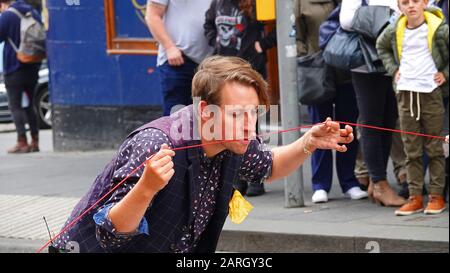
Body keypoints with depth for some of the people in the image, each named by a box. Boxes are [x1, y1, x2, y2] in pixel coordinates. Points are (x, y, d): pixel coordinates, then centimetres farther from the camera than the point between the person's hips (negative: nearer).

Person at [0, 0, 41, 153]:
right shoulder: (33, 12, 11)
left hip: (14, 67, -7)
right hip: (33, 67, 7)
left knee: (15, 106, -2)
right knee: (29, 105, 15)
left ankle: (22, 142, -9)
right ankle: (34, 142, 13)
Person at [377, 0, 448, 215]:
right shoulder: (395, 31, 5)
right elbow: (382, 47, 25)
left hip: (431, 92, -3)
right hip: (405, 93, 4)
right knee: (411, 148, 5)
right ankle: (415, 197, 9)